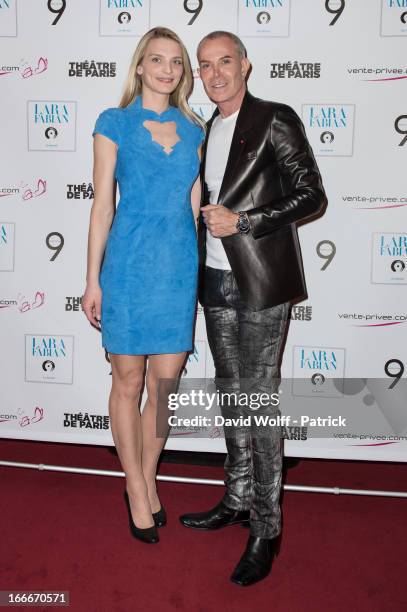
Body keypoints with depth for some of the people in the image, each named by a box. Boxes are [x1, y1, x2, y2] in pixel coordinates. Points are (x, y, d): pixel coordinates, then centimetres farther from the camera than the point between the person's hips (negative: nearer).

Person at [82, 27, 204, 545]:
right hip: (130, 263, -3)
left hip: (180, 266, 4)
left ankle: (147, 480, 28)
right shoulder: (114, 124, 1)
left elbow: (195, 205, 13)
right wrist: (92, 279, -3)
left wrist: (201, 270, 10)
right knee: (128, 381, 6)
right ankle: (136, 488, 24)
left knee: (166, 383, 8)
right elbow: (102, 205, -1)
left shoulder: (193, 130, 11)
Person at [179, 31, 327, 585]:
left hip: (261, 284, -7)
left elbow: (312, 196, -9)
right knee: (231, 396, 14)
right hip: (217, 283, 7)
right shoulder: (208, 131, 16)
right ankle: (237, 501, 29)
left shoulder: (276, 120, -5)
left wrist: (242, 222, -16)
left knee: (259, 400, -3)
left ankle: (266, 528, 10)